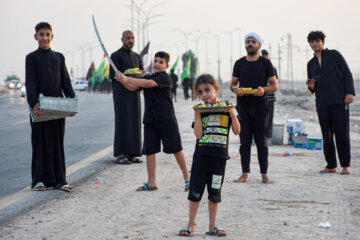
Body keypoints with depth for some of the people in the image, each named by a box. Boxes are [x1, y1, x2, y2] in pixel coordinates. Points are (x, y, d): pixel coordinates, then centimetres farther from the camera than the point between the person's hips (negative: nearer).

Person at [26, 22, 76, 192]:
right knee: (41, 143, 0)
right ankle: (39, 180, 6)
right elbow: (30, 83, -7)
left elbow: (65, 81, 11)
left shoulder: (59, 57, 14)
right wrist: (33, 104, -21)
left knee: (58, 143, 5)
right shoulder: (32, 58, 2)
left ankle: (59, 180, 9)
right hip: (40, 107, -3)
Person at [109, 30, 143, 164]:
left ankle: (130, 153, 8)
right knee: (122, 122, -10)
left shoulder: (136, 56, 19)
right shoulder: (116, 55, -2)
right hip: (121, 94, -7)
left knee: (134, 122, 4)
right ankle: (119, 155, -9)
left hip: (134, 93, 7)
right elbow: (113, 75, -8)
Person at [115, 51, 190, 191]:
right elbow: (133, 88, 7)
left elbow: (149, 83, -24)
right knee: (149, 151, 3)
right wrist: (123, 81, -13)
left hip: (166, 119, -7)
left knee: (176, 149, 0)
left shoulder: (164, 77, -9)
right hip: (150, 120, 7)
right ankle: (151, 183, 8)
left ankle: (187, 177, 13)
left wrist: (128, 79, -27)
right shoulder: (149, 77, 15)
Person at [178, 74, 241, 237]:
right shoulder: (201, 110, 1)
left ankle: (212, 226, 17)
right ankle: (190, 225, 11)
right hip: (201, 155, 0)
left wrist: (232, 114, -14)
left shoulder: (226, 108, 3)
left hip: (219, 156, 0)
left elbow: (237, 131, -1)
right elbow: (198, 134, -8)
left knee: (215, 192, 8)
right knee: (195, 191, 1)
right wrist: (197, 115, -14)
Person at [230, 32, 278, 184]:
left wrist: (264, 89, -16)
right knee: (244, 141, 0)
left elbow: (274, 85, 5)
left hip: (260, 105, -1)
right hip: (243, 105, 2)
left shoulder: (265, 63, 5)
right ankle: (245, 174, 4)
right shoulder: (239, 63, 10)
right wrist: (235, 89, -9)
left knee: (261, 141, -2)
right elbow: (233, 84, 14)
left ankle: (264, 175, 2)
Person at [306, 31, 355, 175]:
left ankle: (346, 165, 0)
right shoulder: (311, 64, 19)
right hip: (322, 103, 4)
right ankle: (331, 165, 9)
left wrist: (350, 92, -8)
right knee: (327, 136, 2)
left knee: (342, 134, -7)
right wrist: (311, 86, -2)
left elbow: (347, 74, 3)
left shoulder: (334, 55, 7)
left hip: (339, 101, -4)